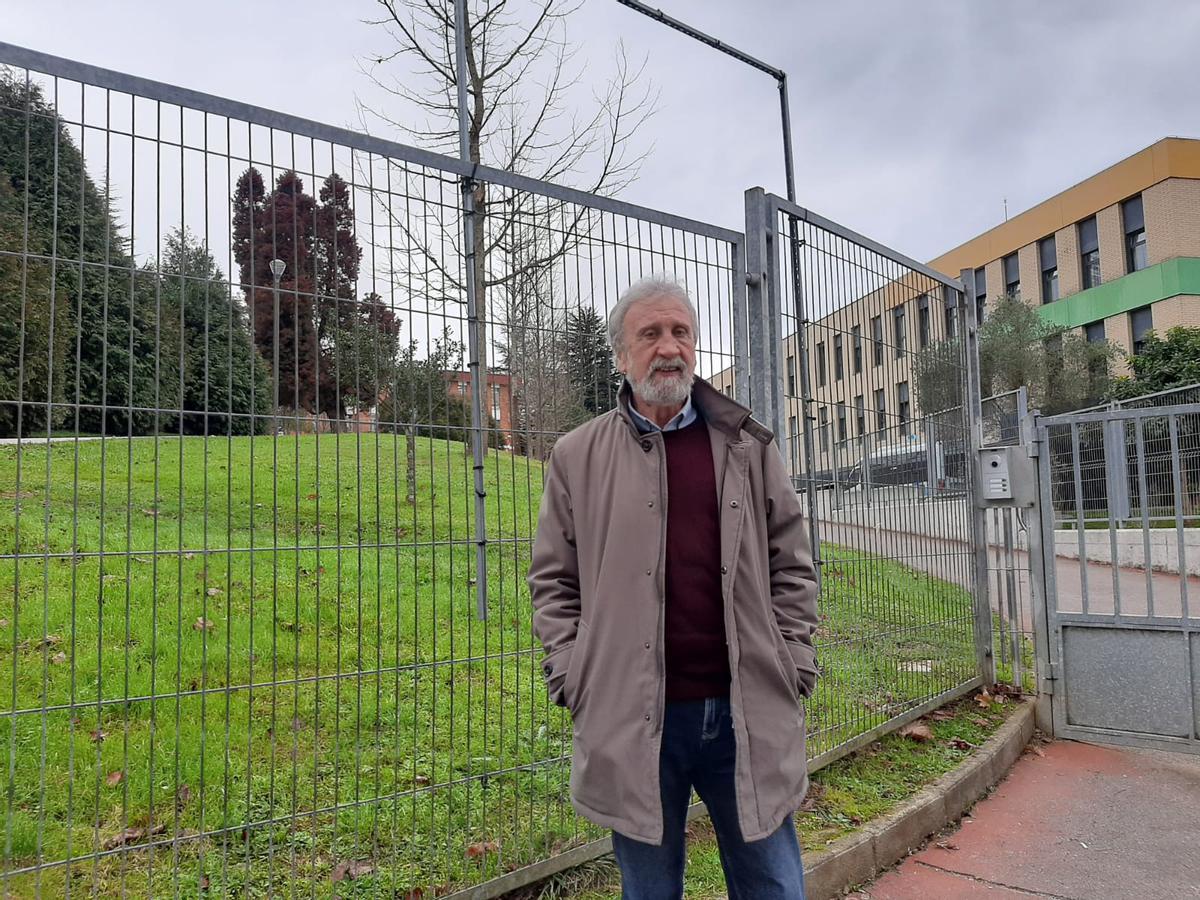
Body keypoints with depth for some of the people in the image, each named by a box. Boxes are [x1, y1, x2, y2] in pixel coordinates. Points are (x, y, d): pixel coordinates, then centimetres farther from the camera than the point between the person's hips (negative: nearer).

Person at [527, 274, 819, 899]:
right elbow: (552, 581, 6)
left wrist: (793, 667, 1)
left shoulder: (748, 446, 6)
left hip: (746, 712, 1)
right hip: (632, 719, -1)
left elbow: (792, 566, 8)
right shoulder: (578, 457, 3)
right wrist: (573, 680, -3)